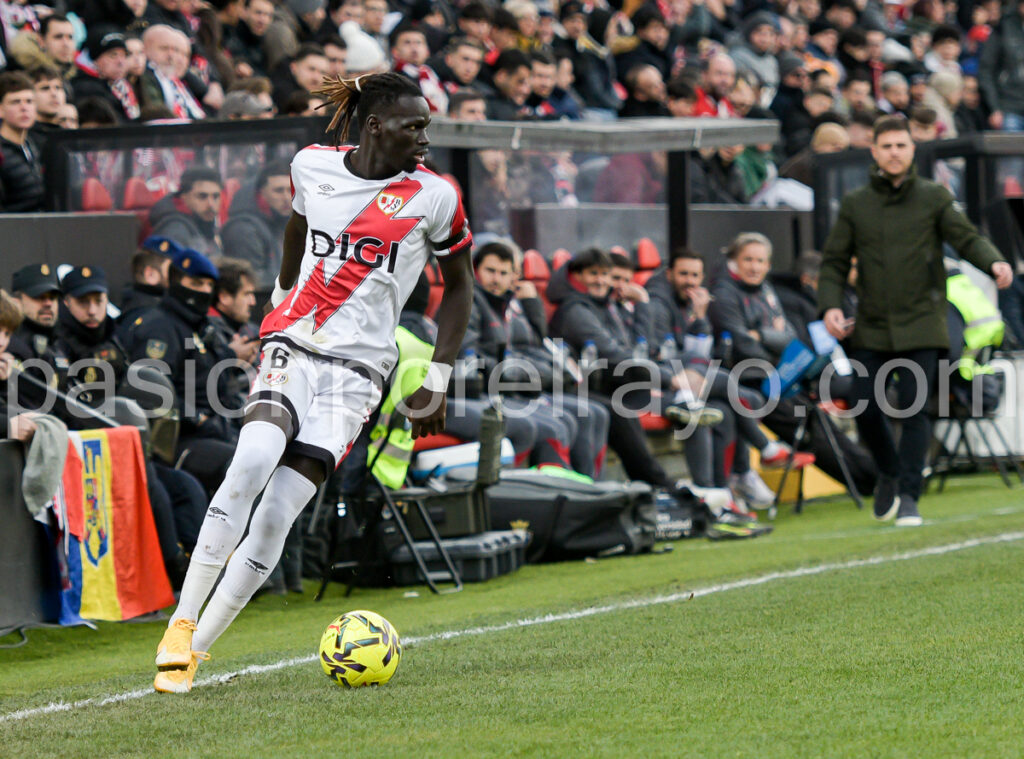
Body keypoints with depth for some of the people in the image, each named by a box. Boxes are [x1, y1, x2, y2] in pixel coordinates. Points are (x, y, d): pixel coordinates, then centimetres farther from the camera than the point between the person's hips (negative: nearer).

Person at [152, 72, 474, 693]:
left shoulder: (433, 197, -2)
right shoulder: (312, 166, 4)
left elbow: (459, 286, 11)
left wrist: (437, 382, 7)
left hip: (357, 370, -1)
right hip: (293, 347, 1)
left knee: (274, 518, -12)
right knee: (252, 462, -28)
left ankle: (194, 651, -1)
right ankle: (181, 626, -23)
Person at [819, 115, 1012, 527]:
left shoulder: (933, 197, 4)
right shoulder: (855, 205, 9)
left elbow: (967, 238, -3)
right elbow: (834, 261, 11)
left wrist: (994, 262, -24)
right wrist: (831, 305, -5)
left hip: (921, 322, -2)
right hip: (871, 327, 2)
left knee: (914, 408, -10)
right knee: (866, 408, 0)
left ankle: (908, 496, -3)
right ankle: (889, 473, 27)